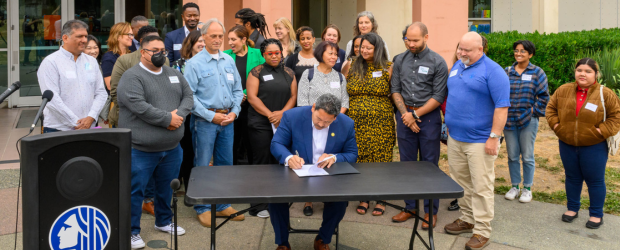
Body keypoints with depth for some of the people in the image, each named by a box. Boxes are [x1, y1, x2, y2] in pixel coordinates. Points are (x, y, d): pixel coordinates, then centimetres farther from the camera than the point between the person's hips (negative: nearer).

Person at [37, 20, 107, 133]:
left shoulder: (91, 61, 14)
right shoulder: (50, 62, -2)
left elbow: (101, 93, 10)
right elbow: (52, 99, -11)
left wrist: (91, 118, -6)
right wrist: (76, 123, -13)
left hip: (89, 128, 4)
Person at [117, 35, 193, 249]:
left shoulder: (174, 74, 12)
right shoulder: (132, 77, -11)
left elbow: (188, 96, 8)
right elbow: (139, 107, -22)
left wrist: (179, 115, -12)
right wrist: (168, 119, -18)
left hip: (172, 148, 7)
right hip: (141, 149, -6)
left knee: (166, 188, 19)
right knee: (135, 191, 1)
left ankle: (164, 221, 38)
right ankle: (132, 231, 14)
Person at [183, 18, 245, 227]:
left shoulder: (229, 61, 11)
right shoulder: (195, 63, -6)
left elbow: (238, 90, 14)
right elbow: (189, 95, -12)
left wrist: (234, 112, -1)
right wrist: (211, 116, -14)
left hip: (228, 120, 6)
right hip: (205, 121, -5)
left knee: (225, 163, 12)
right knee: (203, 165, 1)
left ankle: (222, 205, 24)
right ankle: (203, 208, 12)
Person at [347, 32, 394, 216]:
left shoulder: (387, 68, 2)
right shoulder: (353, 68, 10)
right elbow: (345, 93, 20)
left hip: (380, 124, -2)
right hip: (356, 123, 3)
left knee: (381, 160, 0)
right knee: (360, 161, 4)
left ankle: (380, 200, 13)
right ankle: (363, 199, 18)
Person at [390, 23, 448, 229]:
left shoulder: (437, 62, -6)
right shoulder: (400, 60, 7)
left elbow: (438, 96, -8)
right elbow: (395, 90, 7)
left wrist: (415, 114, -11)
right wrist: (405, 113, -6)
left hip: (428, 116, -4)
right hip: (405, 115, 4)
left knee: (429, 164, 1)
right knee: (407, 163, 9)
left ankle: (430, 211, 11)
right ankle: (410, 207, 21)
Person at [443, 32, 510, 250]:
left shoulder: (492, 71, -12)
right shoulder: (457, 66, 12)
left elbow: (502, 107, -16)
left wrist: (494, 137, -19)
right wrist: (449, 122, 18)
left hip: (479, 140, -7)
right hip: (455, 137, 7)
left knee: (481, 187, -2)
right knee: (461, 182, 15)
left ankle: (482, 230, 6)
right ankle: (467, 219, 29)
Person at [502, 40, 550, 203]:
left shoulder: (537, 73, -1)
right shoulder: (507, 72, 6)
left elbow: (543, 96, -1)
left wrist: (533, 110, -8)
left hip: (528, 121, -3)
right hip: (509, 121, 3)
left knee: (527, 157, 3)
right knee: (512, 156, 10)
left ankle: (527, 188, 17)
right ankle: (515, 186, 23)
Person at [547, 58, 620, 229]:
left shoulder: (605, 94, -7)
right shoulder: (563, 90, 1)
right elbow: (551, 108, 11)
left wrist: (602, 131, -15)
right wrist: (555, 125, -2)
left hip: (594, 147, -3)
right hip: (567, 145, 3)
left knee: (595, 180, 6)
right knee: (572, 178, 16)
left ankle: (596, 215, 18)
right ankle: (572, 209, 31)